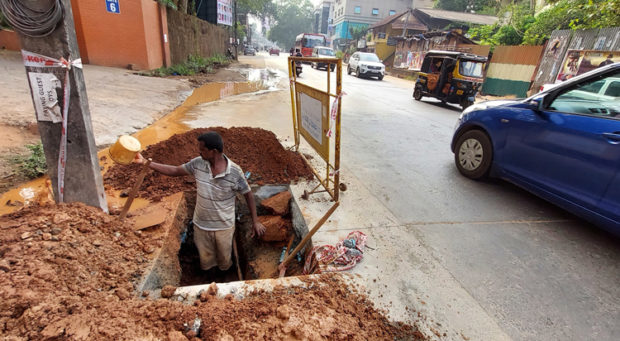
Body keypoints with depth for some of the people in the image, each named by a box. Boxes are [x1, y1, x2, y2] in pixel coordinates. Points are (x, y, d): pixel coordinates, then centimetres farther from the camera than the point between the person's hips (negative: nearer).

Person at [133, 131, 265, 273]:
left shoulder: (234, 171, -25)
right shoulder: (198, 163, -14)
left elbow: (248, 194, -14)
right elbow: (175, 171, 0)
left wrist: (255, 221, -14)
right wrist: (145, 162, -4)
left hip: (224, 226, -3)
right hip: (201, 225, 3)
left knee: (224, 258, 23)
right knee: (205, 260, 25)